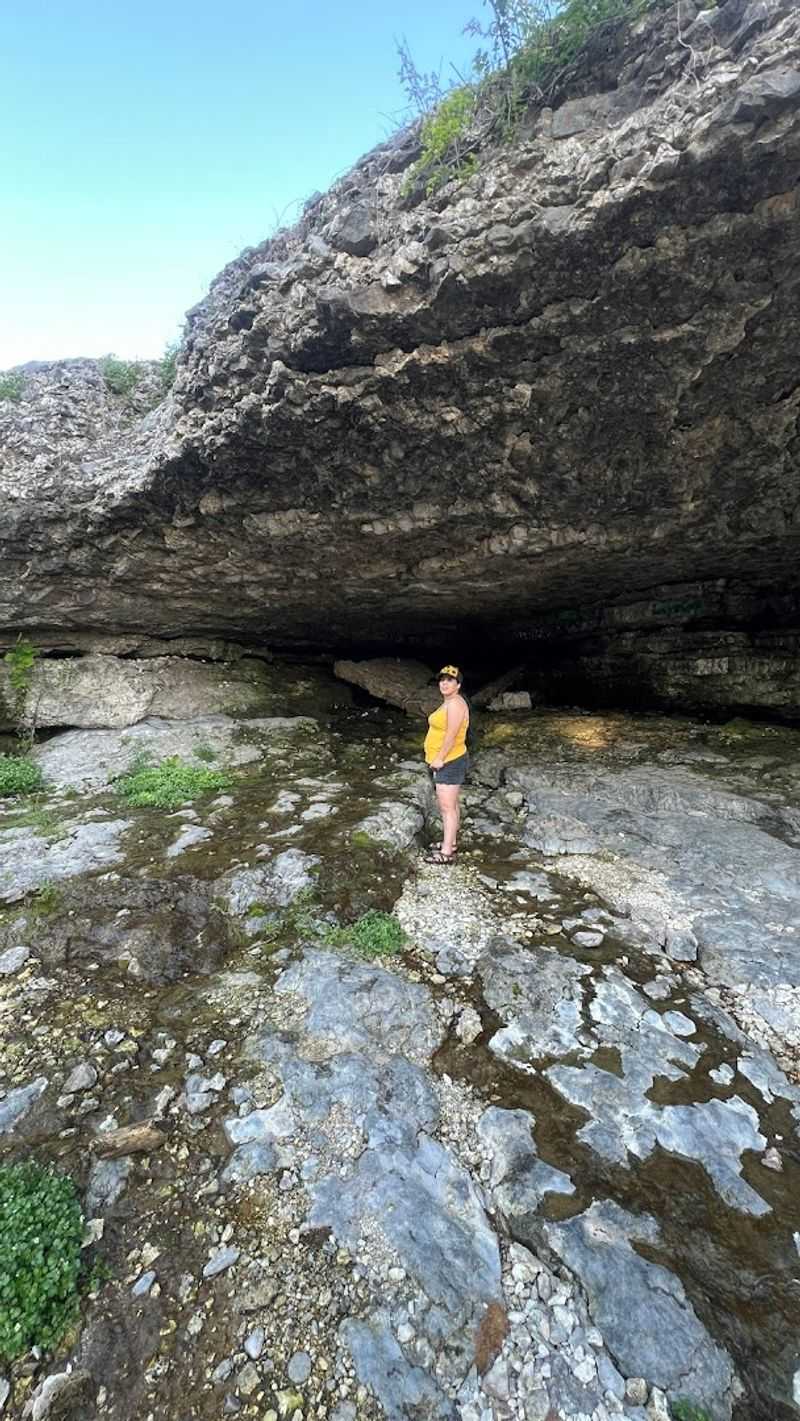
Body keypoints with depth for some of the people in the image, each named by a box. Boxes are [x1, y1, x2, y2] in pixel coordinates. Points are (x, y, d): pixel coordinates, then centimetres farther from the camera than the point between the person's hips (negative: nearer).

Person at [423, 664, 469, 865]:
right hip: (445, 762, 11)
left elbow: (452, 734, -23)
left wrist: (440, 758, -20)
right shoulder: (448, 703, 15)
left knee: (447, 807, -7)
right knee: (451, 804, 17)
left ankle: (447, 852, -2)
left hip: (449, 762, -11)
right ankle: (450, 842, 28)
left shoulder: (455, 703, -17)